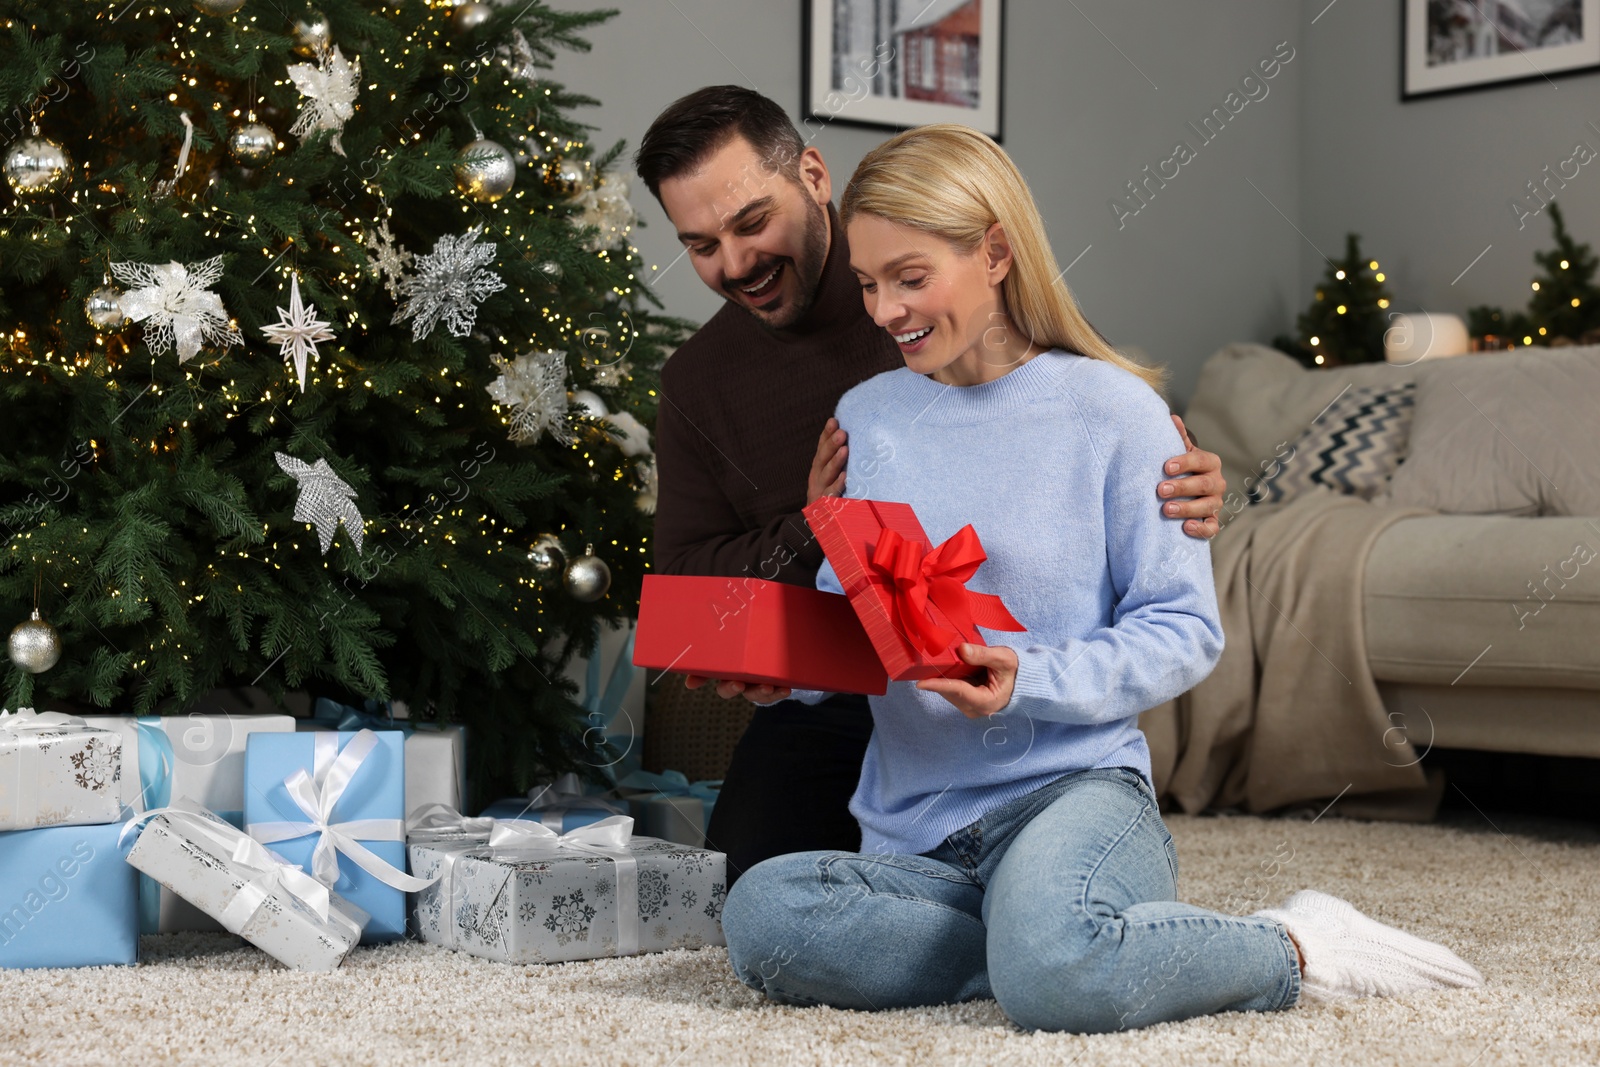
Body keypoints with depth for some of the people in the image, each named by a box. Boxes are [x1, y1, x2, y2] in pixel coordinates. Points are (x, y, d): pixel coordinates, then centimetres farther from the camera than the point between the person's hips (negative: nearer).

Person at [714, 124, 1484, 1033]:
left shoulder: (1110, 411, -2)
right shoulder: (865, 418, 12)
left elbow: (1187, 629, -4)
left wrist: (1030, 681, -18)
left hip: (1073, 787, -5)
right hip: (913, 836, 5)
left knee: (1054, 976, -39)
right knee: (762, 915, -29)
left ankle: (1290, 950, -8)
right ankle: (1099, 943, -14)